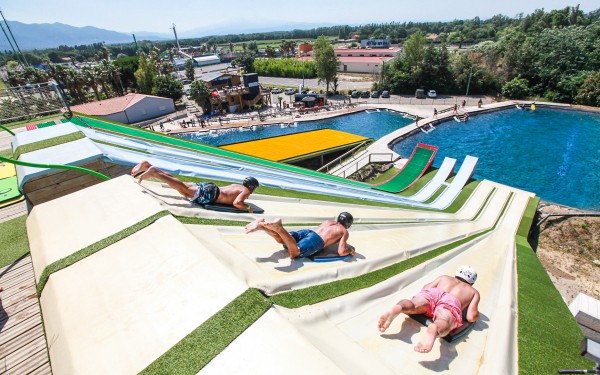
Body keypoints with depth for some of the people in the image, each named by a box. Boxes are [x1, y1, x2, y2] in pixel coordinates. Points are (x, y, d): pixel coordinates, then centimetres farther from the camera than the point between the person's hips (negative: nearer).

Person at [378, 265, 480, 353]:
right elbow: (471, 317, 19)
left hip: (432, 292, 3)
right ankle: (434, 330, -64)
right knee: (443, 322, -30)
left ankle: (397, 308, -50)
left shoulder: (444, 277, 41)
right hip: (451, 302, -2)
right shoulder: (474, 292, 36)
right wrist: (477, 314, 40)